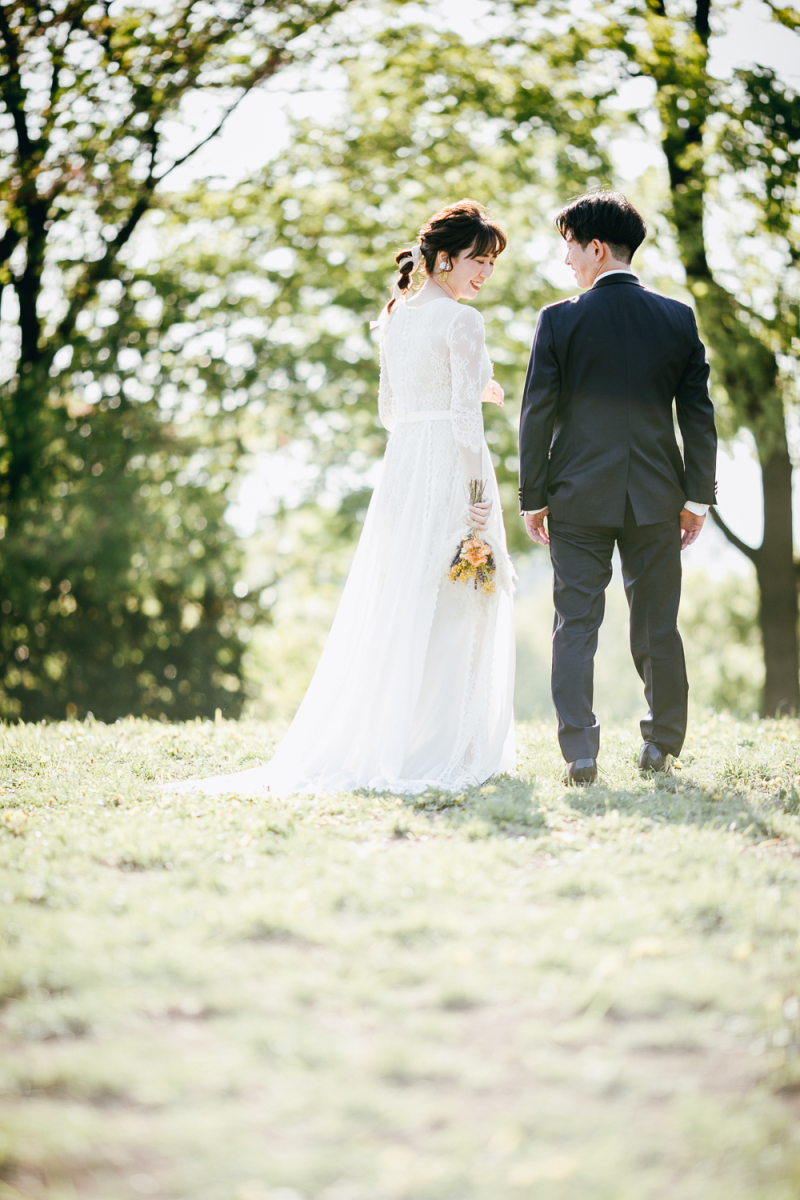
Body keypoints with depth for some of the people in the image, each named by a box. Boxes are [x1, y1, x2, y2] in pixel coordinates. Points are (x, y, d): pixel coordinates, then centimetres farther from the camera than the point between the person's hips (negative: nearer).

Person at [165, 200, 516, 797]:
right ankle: (438, 749, 1)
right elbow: (465, 418, -15)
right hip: (449, 471, -8)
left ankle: (370, 744, 14)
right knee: (450, 611, -2)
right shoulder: (462, 321, -10)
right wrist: (481, 498, -14)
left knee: (392, 606, 11)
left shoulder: (398, 315, 14)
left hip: (402, 461, 8)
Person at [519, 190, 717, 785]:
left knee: (576, 624, 2)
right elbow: (699, 415, 3)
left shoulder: (559, 320, -6)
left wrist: (533, 499, 2)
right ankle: (663, 744, 21)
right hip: (656, 494, 2)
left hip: (578, 496, -2)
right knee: (658, 624, 12)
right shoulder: (679, 319, 2)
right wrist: (698, 496, 9)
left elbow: (537, 416, -5)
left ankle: (580, 752, -4)